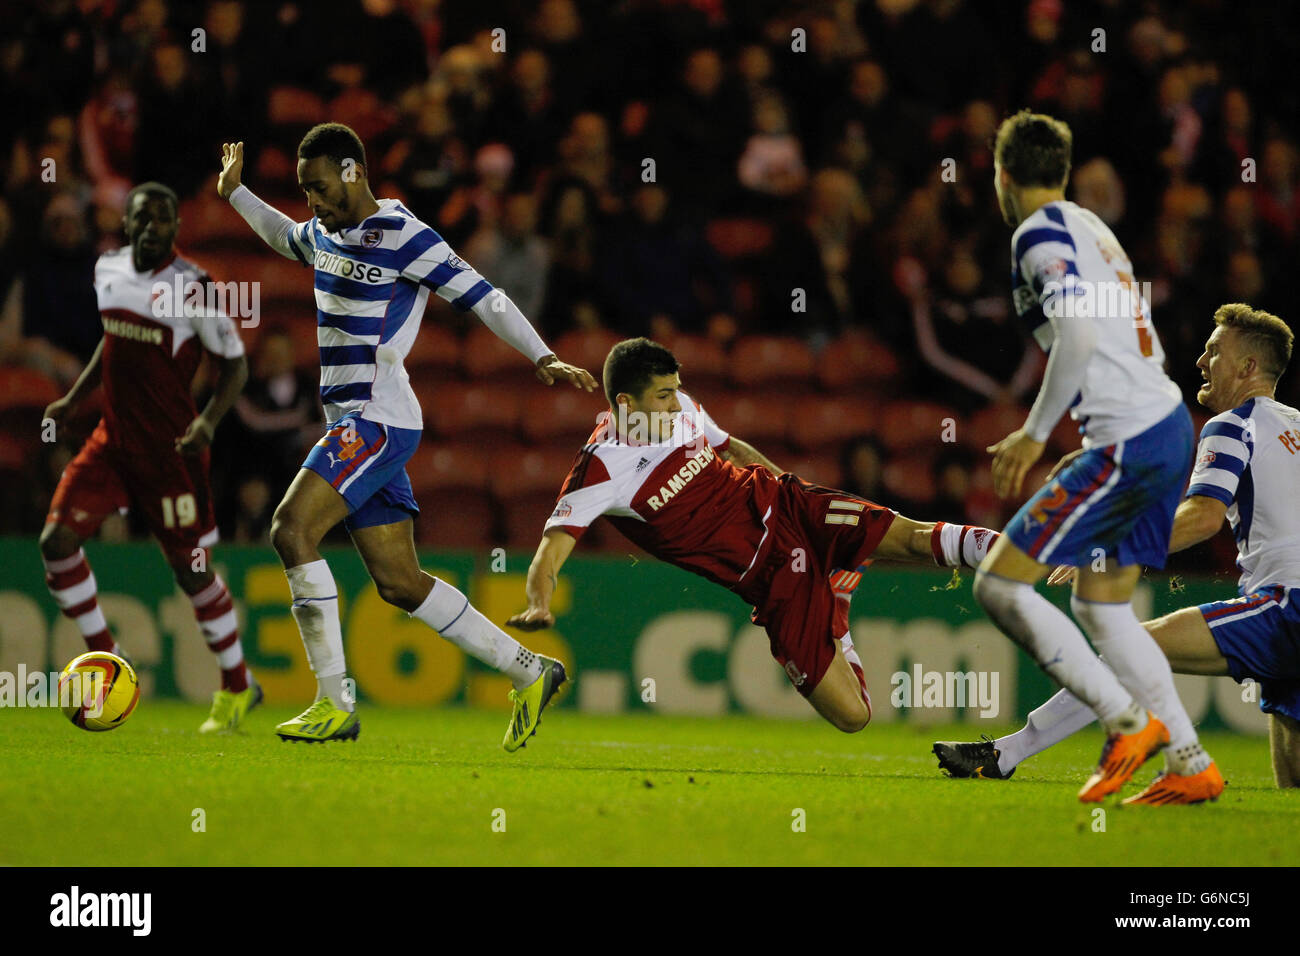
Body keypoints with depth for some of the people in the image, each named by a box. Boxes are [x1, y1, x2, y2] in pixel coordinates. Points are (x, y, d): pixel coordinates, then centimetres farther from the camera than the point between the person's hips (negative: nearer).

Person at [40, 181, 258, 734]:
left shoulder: (193, 288, -14)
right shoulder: (108, 269, 5)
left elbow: (235, 362, -7)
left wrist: (210, 420, -22)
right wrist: (72, 401, 18)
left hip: (170, 446, -6)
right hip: (113, 439, 6)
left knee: (191, 568, 1)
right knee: (57, 542, -8)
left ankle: (236, 687, 20)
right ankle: (107, 663, 7)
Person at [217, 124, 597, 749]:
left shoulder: (400, 235, -11)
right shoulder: (324, 233, 14)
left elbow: (481, 297, -13)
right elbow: (287, 238, 40)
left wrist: (543, 358, -21)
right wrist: (235, 194, 35)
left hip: (378, 421, -9)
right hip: (352, 422, 9)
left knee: (291, 530, -20)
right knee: (398, 583, 7)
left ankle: (334, 705, -19)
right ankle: (528, 673, 15)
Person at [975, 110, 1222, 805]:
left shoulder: (1040, 233, -9)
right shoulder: (1090, 228, 18)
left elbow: (1080, 331, -24)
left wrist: (1033, 435, -18)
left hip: (1127, 445, -9)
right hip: (1171, 427, 9)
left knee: (999, 584, -7)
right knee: (1098, 604, 18)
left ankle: (1130, 722, -9)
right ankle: (1191, 765, 14)